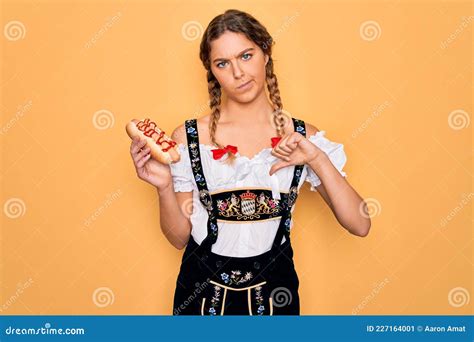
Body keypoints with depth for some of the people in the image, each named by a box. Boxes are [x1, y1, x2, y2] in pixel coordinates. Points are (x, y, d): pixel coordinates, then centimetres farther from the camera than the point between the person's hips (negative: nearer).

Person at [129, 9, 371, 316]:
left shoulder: (303, 137, -7)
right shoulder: (188, 138, -10)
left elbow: (360, 225, -11)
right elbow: (179, 238, -5)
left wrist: (318, 160, -21)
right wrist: (164, 187, -23)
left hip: (272, 290, 1)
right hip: (203, 289, -1)